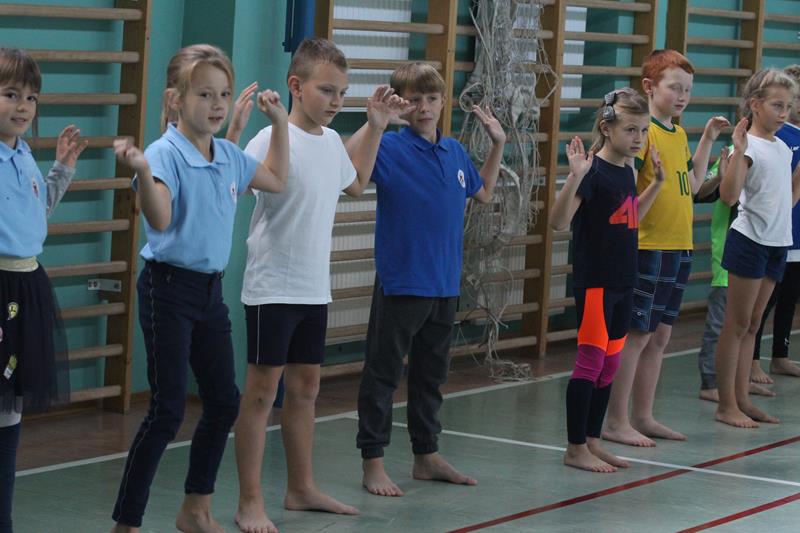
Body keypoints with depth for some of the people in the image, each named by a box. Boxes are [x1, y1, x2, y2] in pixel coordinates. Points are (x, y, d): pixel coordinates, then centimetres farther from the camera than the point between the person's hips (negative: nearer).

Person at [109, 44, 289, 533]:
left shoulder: (229, 157, 6)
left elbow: (277, 180, 23)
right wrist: (142, 172, -44)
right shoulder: (165, 154, -17)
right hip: (169, 289, -8)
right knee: (168, 411, -8)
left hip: (211, 289, 8)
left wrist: (280, 121, 17)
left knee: (224, 401, 13)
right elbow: (160, 219, -29)